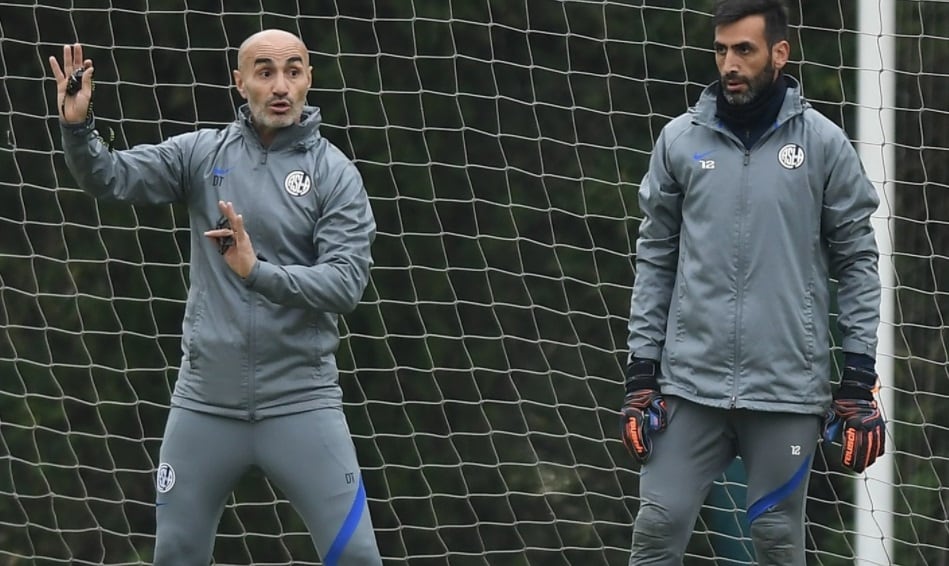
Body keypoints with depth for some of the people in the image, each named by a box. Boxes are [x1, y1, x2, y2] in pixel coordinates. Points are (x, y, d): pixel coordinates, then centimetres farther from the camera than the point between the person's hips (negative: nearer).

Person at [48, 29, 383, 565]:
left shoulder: (336, 174, -4)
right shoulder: (202, 153, 5)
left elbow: (346, 284, -13)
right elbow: (111, 178, -4)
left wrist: (257, 270, -27)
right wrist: (77, 124, -23)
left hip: (299, 401, -2)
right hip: (205, 400, 2)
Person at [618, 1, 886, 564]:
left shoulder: (823, 143, -1)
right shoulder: (681, 140, 4)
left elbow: (858, 262, 2)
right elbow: (656, 259, 8)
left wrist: (860, 382, -3)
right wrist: (641, 375, 5)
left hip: (788, 389, -2)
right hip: (690, 382, 2)